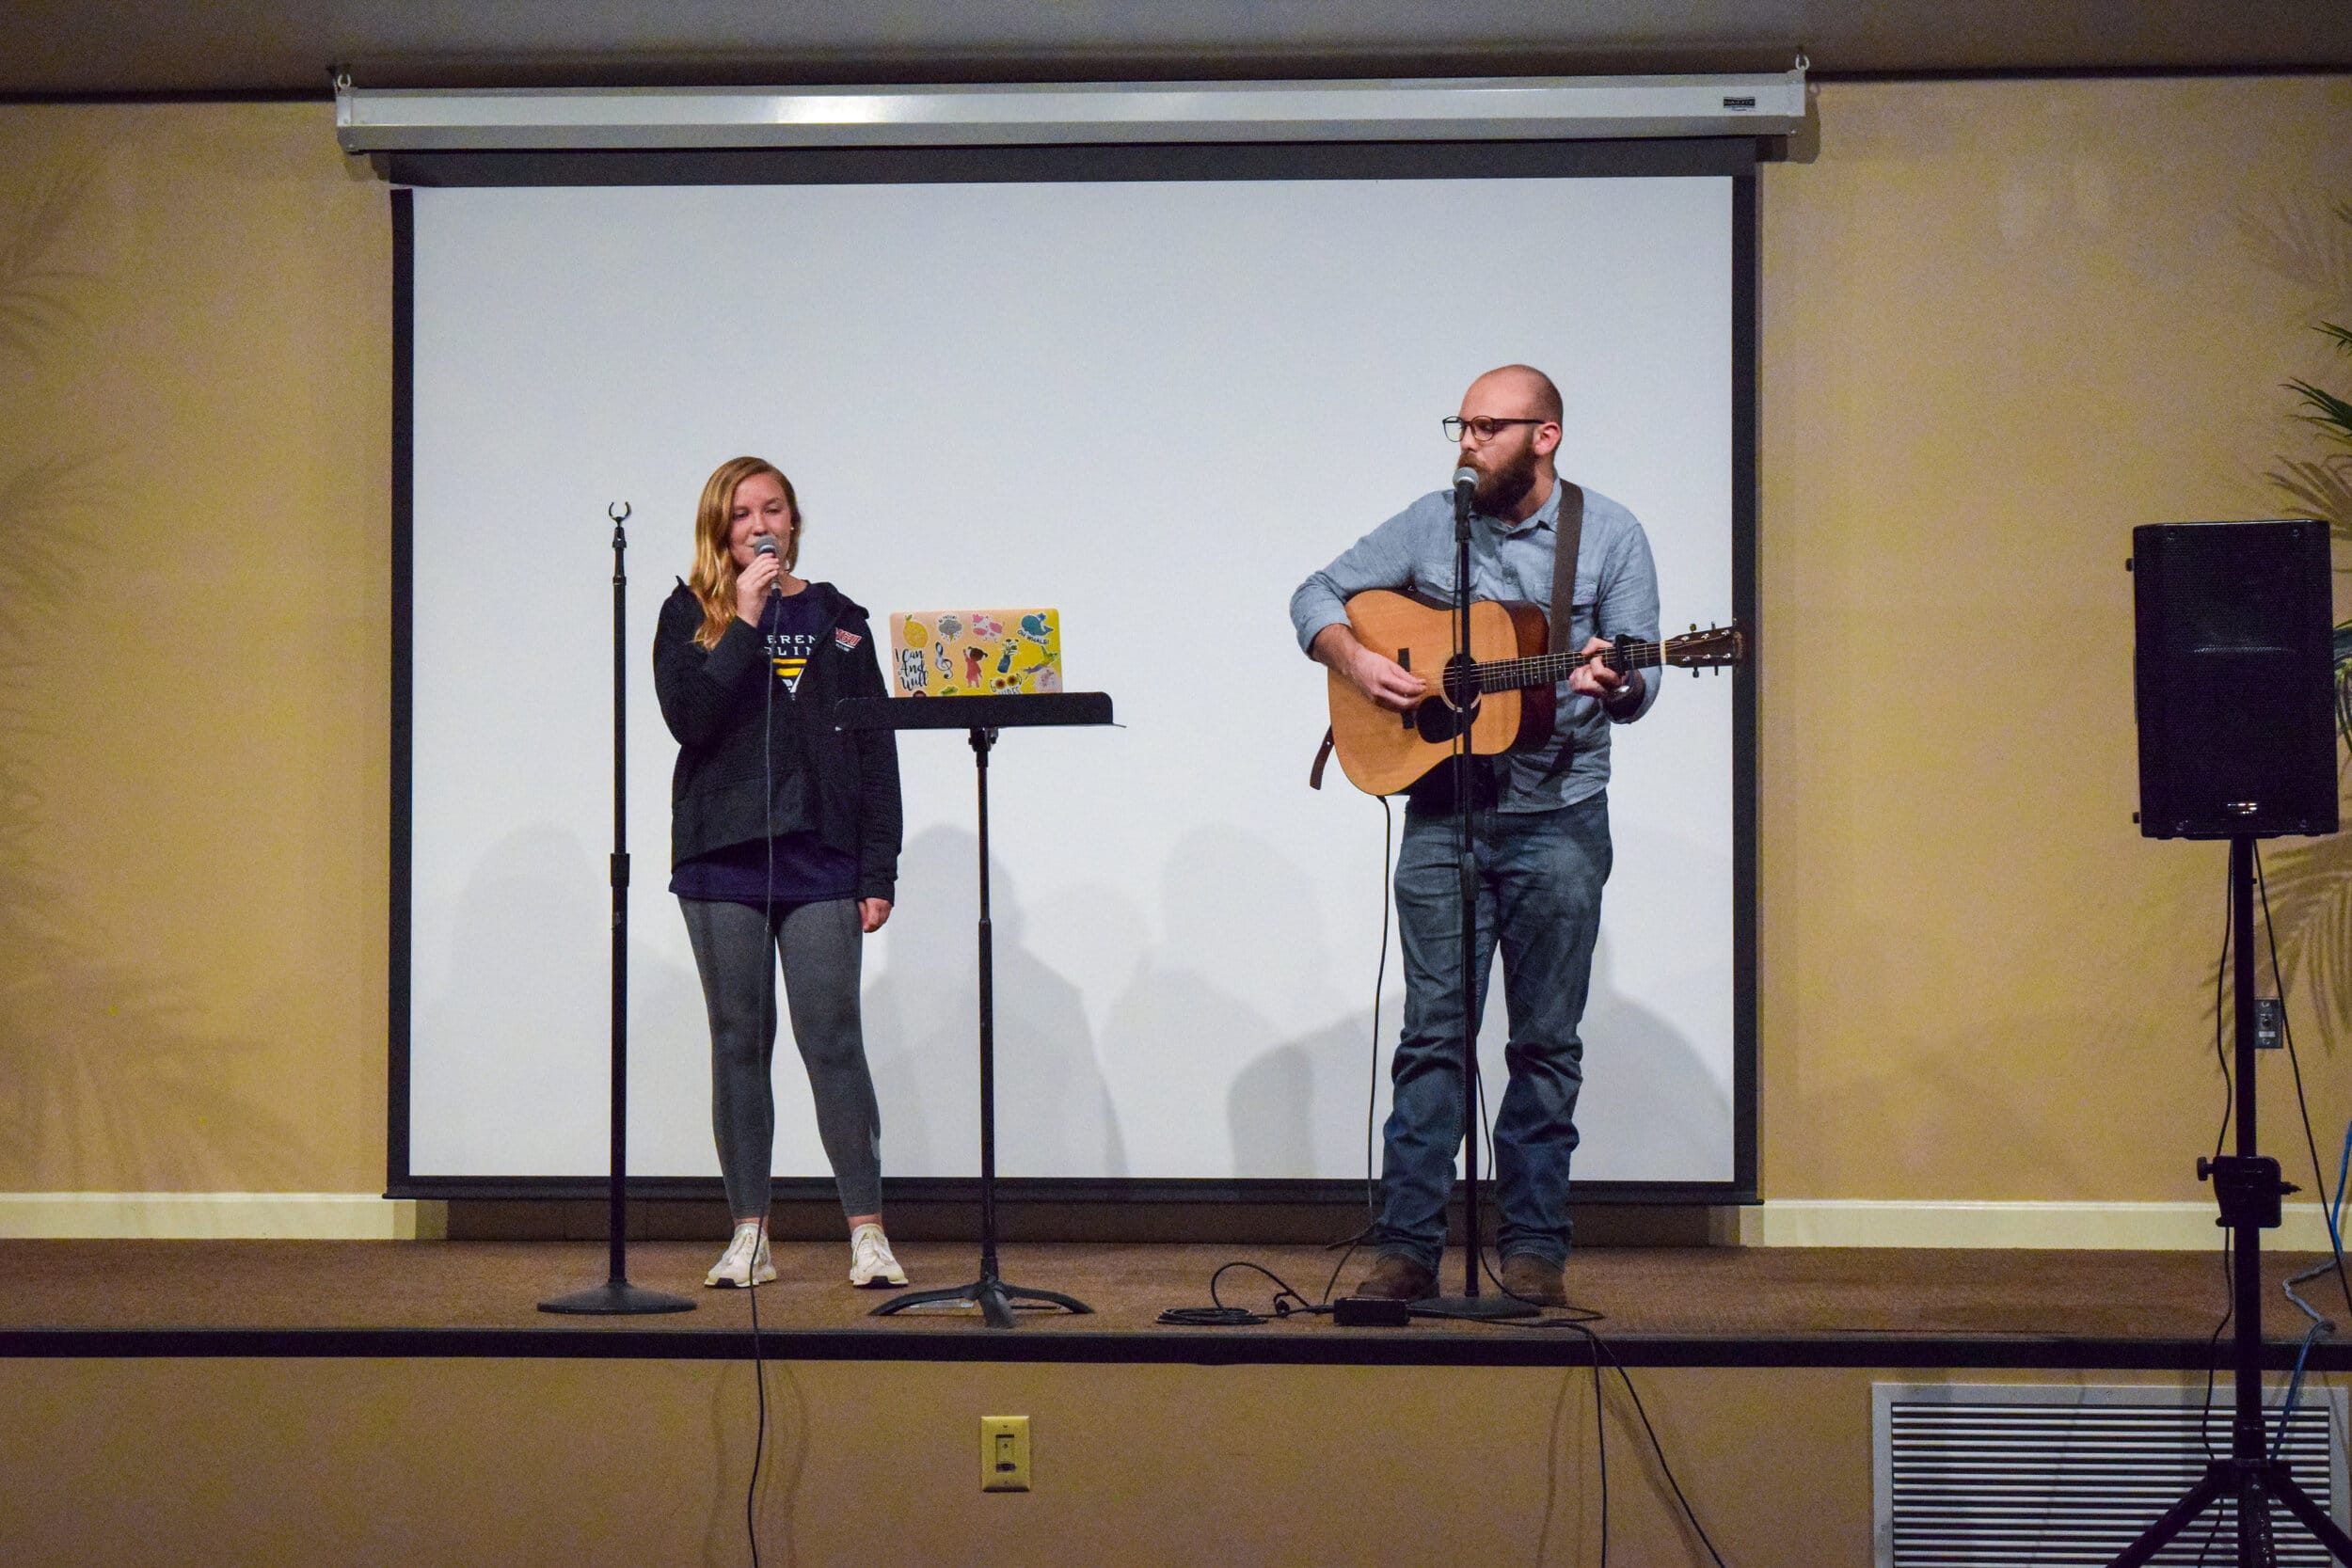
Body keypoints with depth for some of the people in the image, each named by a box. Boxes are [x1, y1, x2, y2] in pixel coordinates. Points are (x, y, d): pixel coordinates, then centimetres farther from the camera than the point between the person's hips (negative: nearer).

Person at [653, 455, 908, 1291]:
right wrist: (745, 621, -13)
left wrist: (878, 872, 3)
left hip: (818, 860, 0)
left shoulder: (837, 621, 11)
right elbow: (688, 717, -11)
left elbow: (875, 751, 9)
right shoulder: (689, 617, 7)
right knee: (739, 1041, 4)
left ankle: (868, 1230, -2)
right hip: (721, 857, 0)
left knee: (832, 1039, -6)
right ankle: (749, 1234, 10)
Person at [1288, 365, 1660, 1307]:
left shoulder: (1609, 536, 0)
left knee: (1546, 1041, 4)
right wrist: (1357, 663, -8)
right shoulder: (1431, 525, 5)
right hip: (1442, 812, 1)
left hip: (1558, 816, -1)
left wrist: (1611, 684, -26)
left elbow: (1637, 685, -2)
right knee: (1433, 1033, -1)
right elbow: (1316, 597, 11)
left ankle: (1533, 1246, 12)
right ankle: (1407, 1247, 1)